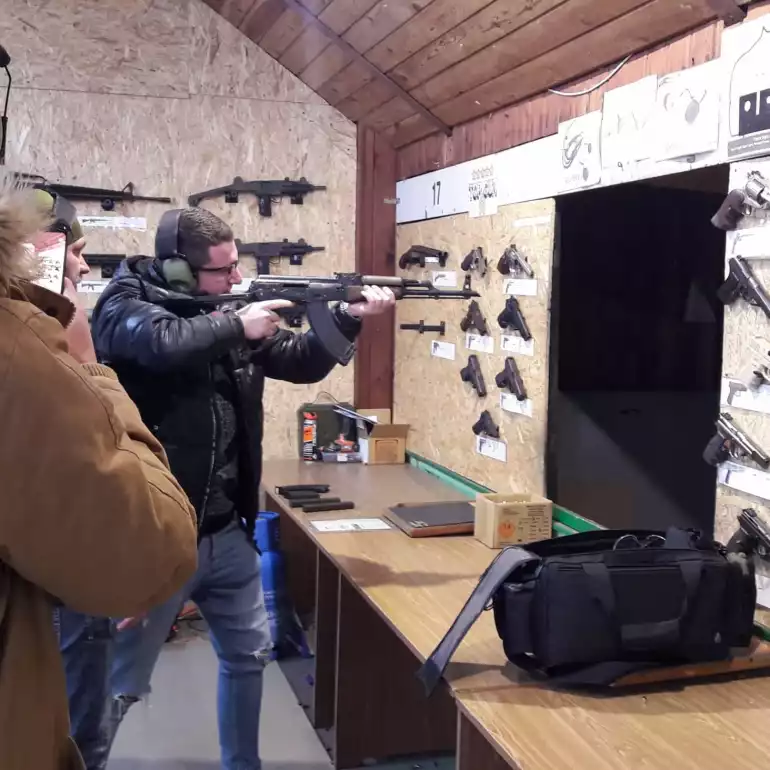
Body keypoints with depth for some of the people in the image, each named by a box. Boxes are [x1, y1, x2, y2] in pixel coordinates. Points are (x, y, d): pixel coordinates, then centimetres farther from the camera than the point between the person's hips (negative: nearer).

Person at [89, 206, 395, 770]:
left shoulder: (234, 311, 5)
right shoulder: (125, 304, -13)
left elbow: (301, 362, 11)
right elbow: (165, 343, -35)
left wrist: (349, 317, -4)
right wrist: (237, 326, -20)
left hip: (227, 532, 7)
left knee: (249, 653, 21)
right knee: (119, 685, 5)